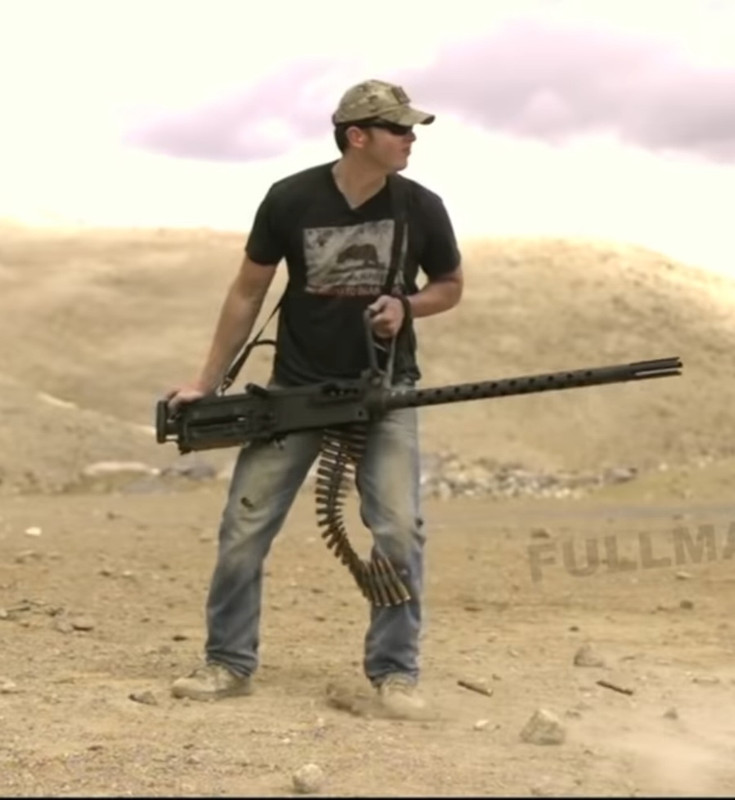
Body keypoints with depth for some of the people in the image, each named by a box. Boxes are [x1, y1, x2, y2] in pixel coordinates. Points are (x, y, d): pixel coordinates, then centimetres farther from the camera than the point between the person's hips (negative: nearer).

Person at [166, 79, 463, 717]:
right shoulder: (290, 200, -9)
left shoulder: (421, 208, -6)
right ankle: (229, 663, 12)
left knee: (400, 530, -10)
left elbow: (451, 286, 11)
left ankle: (395, 670, 5)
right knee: (245, 527, -2)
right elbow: (248, 292, 0)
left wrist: (405, 306, -12)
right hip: (295, 388, 0)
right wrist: (208, 383, 0)